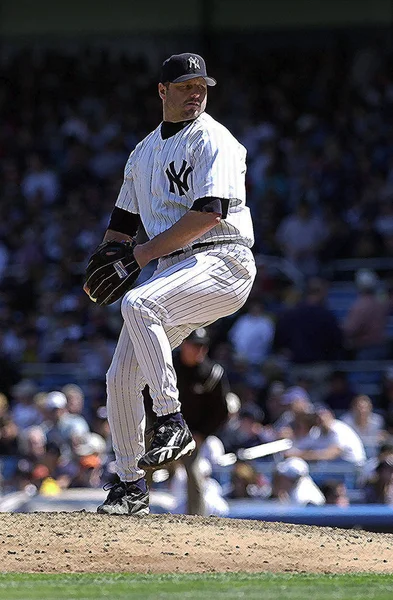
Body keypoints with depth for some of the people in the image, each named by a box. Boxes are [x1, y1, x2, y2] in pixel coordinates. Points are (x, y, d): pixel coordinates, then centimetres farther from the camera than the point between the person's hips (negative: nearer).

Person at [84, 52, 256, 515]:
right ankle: (130, 487, 14)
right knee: (121, 377, 2)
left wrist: (146, 252, -15)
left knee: (138, 303, -34)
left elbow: (209, 213, -18)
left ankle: (172, 425, -30)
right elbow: (124, 219, 27)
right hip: (173, 270, 8)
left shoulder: (213, 141, -5)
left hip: (221, 263, -8)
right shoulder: (143, 152, 19)